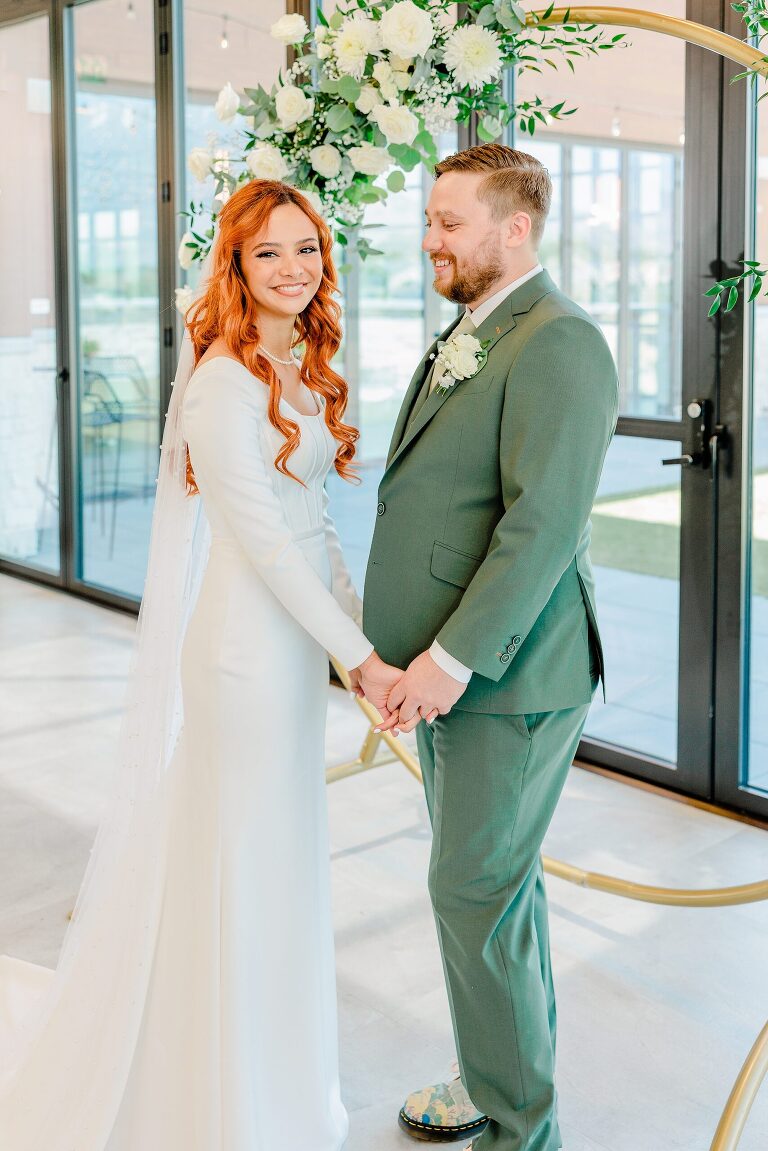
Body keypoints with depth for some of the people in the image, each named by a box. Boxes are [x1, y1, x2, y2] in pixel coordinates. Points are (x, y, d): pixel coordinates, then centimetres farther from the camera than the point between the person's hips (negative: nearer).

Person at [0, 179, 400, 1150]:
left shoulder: (301, 373, 10)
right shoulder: (223, 383, -18)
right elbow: (261, 536, -20)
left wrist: (366, 625, 10)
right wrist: (358, 658, -18)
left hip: (299, 637, 9)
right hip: (248, 643, -9)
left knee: (281, 851, 19)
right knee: (239, 858, 4)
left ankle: (267, 1061, 39)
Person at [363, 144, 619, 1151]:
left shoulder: (559, 342, -15)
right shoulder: (462, 340, 16)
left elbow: (546, 520, -24)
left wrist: (457, 655, -24)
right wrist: (409, 650, 13)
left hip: (509, 674, -9)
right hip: (447, 666, 9)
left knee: (477, 892, -3)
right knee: (493, 882, 19)